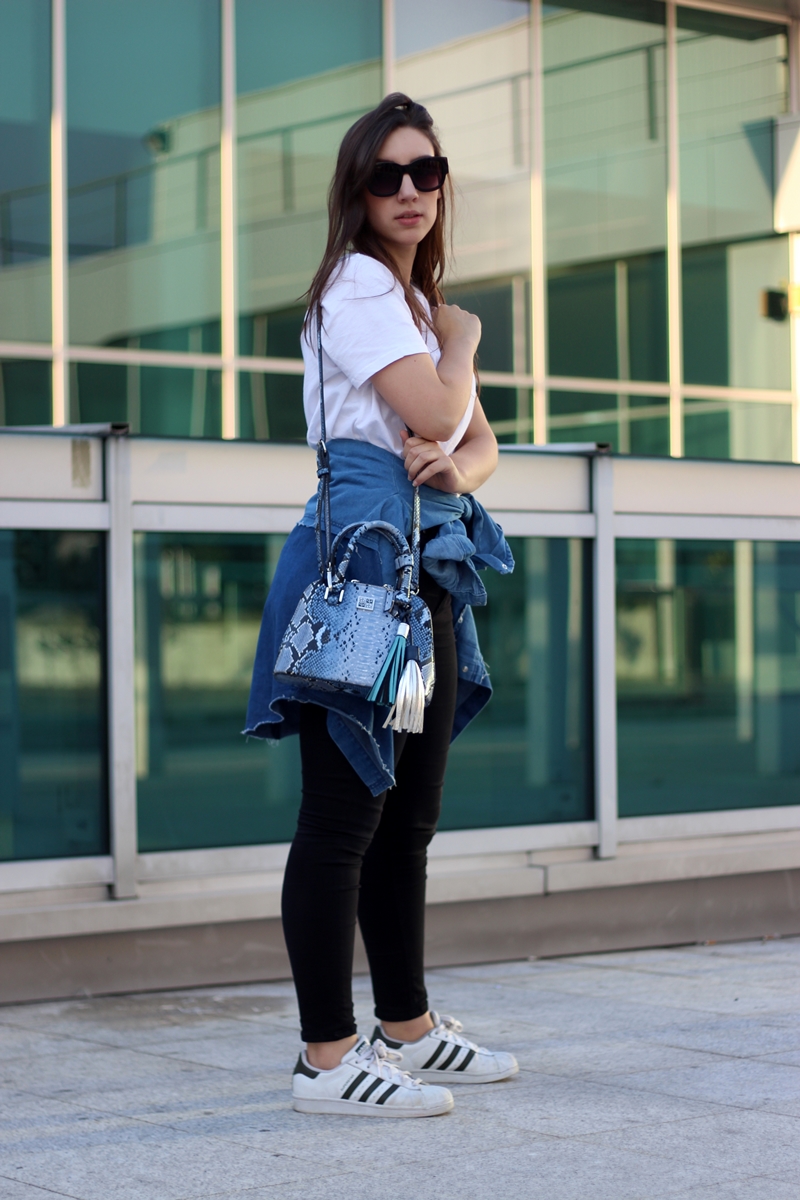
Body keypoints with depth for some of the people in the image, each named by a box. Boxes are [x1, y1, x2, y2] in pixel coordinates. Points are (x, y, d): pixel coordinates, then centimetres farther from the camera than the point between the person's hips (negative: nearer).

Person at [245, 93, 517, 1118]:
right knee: (344, 813, -9)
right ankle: (327, 1060, -7)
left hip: (427, 564, 10)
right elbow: (433, 412, -16)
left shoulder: (417, 298, 25)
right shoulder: (357, 283, -5)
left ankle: (408, 1028, 22)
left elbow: (480, 442, 18)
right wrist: (463, 338, 5)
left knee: (408, 814, 13)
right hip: (364, 549, -10)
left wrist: (456, 468, -6)